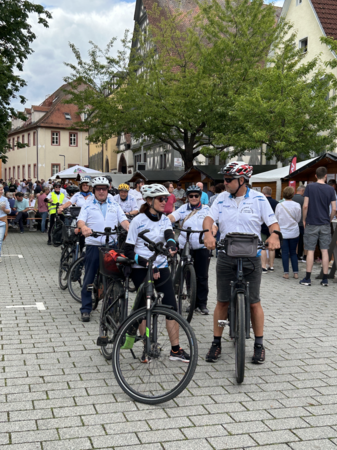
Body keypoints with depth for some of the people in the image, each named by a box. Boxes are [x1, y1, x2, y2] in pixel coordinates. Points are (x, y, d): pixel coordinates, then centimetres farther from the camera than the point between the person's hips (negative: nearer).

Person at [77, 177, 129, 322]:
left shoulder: (115, 206, 15)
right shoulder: (87, 206, 9)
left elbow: (123, 220, 4)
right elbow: (80, 220, -6)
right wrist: (84, 227, -30)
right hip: (93, 245, -2)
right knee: (89, 278, 2)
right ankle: (86, 309, 11)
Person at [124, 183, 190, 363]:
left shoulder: (165, 220, 6)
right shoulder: (138, 221, -8)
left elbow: (169, 235, -15)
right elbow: (128, 251, -9)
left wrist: (171, 244, -38)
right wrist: (147, 264, -20)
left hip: (161, 268, 4)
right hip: (140, 269, -4)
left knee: (172, 307, -2)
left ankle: (175, 350, 7)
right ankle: (147, 348, 15)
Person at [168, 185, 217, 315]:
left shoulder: (206, 209, 8)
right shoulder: (183, 209, 8)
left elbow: (213, 225, -1)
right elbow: (172, 217, -7)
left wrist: (211, 235, -21)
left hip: (202, 247, -1)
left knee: (202, 276, 0)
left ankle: (202, 303, 8)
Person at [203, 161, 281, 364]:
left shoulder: (258, 199, -2)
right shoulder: (222, 198, 5)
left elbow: (272, 222, -4)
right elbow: (209, 217, -3)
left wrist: (274, 235, -26)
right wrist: (208, 233, -25)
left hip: (251, 257, -2)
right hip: (226, 257, 2)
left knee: (254, 302, 2)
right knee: (222, 301, 5)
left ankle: (259, 345, 17)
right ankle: (217, 343, 17)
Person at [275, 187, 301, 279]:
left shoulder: (279, 205, -8)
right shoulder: (297, 205, -7)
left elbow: (276, 219, 2)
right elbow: (298, 219, 4)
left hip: (282, 232, -1)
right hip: (294, 232, 1)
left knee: (285, 253, 4)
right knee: (293, 252, 11)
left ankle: (286, 273, 4)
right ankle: (295, 272, 10)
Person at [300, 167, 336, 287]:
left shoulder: (310, 187, -5)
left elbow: (305, 206, -10)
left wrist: (304, 220, 3)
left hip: (311, 223, -2)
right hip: (325, 225, 2)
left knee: (310, 251, 3)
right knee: (325, 250, 6)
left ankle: (307, 279, 6)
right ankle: (325, 279, 8)